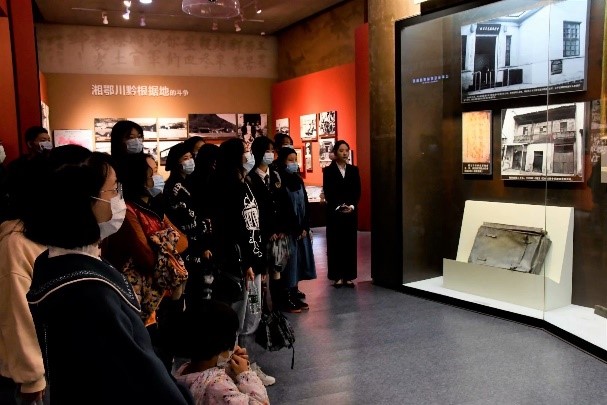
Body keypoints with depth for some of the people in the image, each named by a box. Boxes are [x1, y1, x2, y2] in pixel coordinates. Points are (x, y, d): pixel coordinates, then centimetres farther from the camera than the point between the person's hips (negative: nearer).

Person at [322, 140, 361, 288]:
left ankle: (348, 276, 10)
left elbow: (357, 191, 5)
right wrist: (339, 207, -15)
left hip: (351, 212, 3)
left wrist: (352, 206, -10)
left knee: (350, 244, 3)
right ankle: (337, 276, 6)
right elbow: (327, 192, -5)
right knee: (335, 244, 0)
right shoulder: (328, 170, 1)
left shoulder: (354, 170, 10)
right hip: (334, 213, -3)